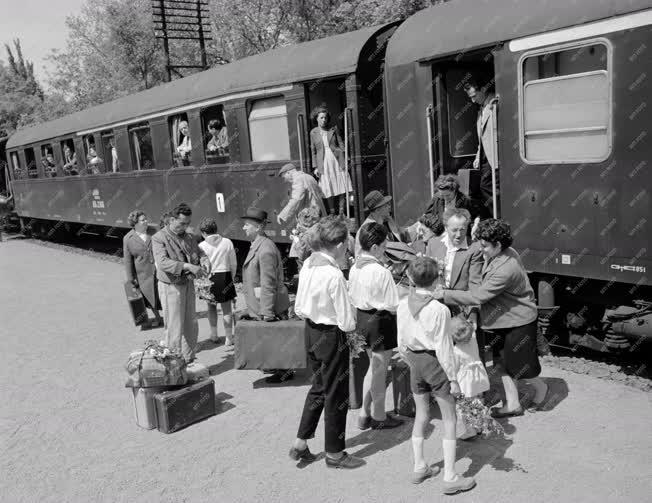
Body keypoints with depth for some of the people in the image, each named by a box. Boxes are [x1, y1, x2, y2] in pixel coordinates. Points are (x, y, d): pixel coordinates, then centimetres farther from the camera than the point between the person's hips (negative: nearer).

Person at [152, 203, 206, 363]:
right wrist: (188, 266, -35)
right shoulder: (159, 238, -13)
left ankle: (189, 359, 28)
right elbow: (162, 262, -25)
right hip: (171, 287, -7)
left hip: (188, 284, 7)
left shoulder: (188, 237, 9)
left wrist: (204, 260, -10)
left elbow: (199, 252, 15)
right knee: (175, 329, -2)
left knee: (191, 325, 14)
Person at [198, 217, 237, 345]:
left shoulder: (202, 246, -7)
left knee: (211, 307, 18)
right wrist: (231, 277, 17)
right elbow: (233, 264, 3)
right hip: (225, 276, 0)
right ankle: (228, 338, 8)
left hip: (209, 278, 0)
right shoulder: (227, 242, -3)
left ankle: (214, 335, 25)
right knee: (227, 309, 7)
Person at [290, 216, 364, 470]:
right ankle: (334, 453, 26)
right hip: (331, 336, -8)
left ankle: (300, 443, 30)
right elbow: (347, 323, -19)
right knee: (336, 394, 10)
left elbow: (299, 308, 7)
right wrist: (354, 318, 1)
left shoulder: (307, 264, -2)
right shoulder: (334, 275, -25)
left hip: (310, 331, 8)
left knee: (319, 387, 24)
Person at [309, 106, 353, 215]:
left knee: (342, 187, -3)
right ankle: (332, 214, 5)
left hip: (337, 161, 0)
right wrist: (315, 167, 5)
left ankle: (341, 213, 4)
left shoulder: (333, 129, 7)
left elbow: (341, 144, 7)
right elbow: (313, 151, 11)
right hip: (324, 164, 0)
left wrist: (345, 160, -3)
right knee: (329, 190, -2)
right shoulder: (313, 132, 7)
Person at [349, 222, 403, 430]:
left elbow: (353, 297, 7)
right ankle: (379, 417, 27)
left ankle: (365, 414, 31)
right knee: (380, 369, 10)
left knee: (374, 366, 23)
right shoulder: (381, 272, -22)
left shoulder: (355, 268, 0)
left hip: (362, 318, 7)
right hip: (380, 321, -7)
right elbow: (392, 306, -18)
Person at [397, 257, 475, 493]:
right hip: (435, 362, -5)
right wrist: (453, 378, -8)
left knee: (421, 415, 19)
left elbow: (401, 343, 3)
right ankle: (450, 478, 13)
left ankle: (419, 468, 30)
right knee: (449, 420, 8)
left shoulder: (403, 305, -5)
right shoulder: (439, 309, -21)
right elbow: (443, 348, -17)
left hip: (415, 361, 5)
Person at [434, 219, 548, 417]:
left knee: (520, 366, 8)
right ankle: (512, 404, 23)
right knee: (503, 362, 12)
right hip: (504, 318, 9)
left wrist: (445, 294, -27)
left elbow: (477, 296, -30)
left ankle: (540, 388, 37)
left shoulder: (506, 269, -33)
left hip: (519, 321, -9)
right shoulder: (506, 252, -3)